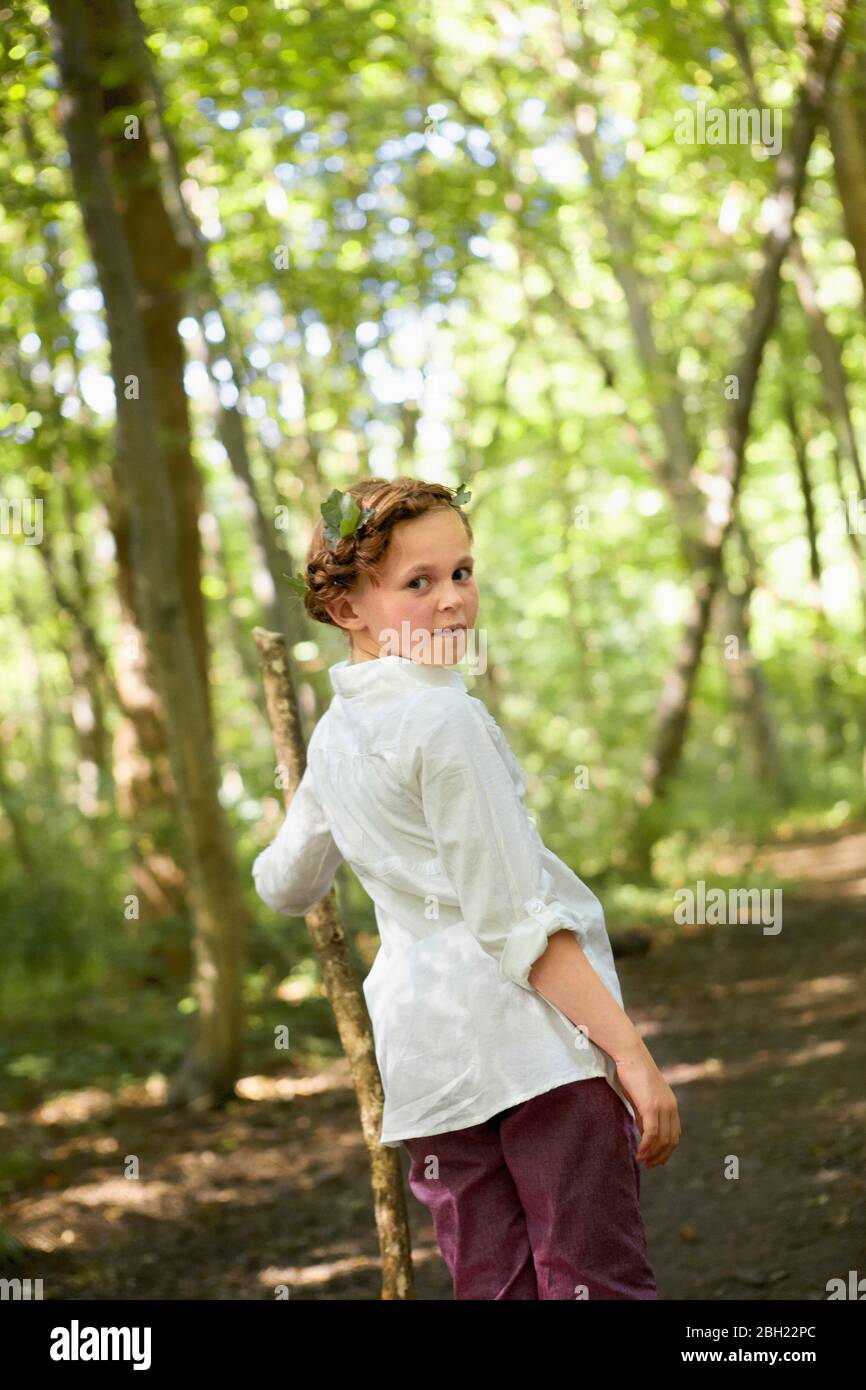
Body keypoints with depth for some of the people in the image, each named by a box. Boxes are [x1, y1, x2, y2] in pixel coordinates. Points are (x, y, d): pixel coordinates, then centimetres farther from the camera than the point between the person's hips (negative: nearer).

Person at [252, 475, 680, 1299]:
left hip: (420, 1042, 8)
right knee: (600, 1281, -6)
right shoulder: (445, 718, -11)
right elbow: (516, 921, -15)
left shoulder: (331, 735, 14)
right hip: (530, 1025, -8)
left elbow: (284, 887, 30)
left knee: (490, 1283, 8)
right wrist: (630, 1051, -15)